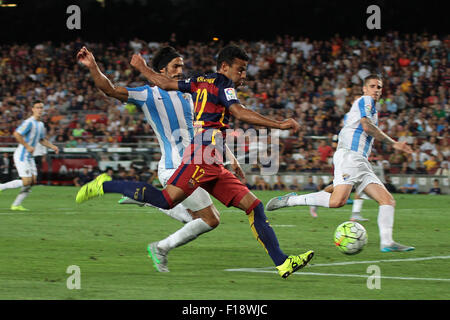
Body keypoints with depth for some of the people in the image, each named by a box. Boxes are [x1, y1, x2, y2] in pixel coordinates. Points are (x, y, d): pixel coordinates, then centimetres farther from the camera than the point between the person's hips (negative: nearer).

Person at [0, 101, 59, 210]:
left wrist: (53, 147, 14)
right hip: (22, 155, -9)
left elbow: (42, 140, 28)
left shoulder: (41, 124, 14)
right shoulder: (29, 122, -16)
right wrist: (27, 146, -24)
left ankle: (16, 205, 8)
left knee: (33, 181, 2)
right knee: (27, 181, -15)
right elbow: (16, 134, -25)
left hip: (29, 157, 9)